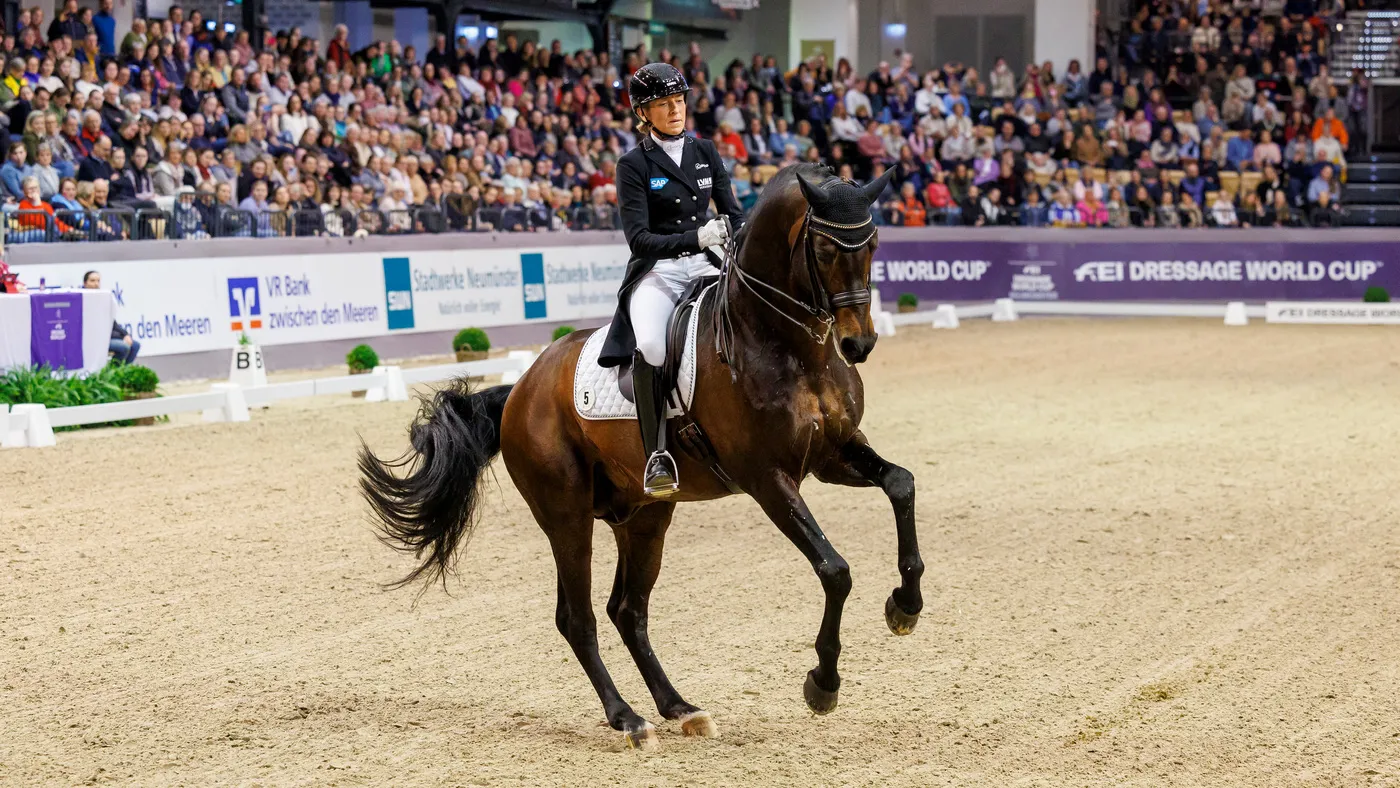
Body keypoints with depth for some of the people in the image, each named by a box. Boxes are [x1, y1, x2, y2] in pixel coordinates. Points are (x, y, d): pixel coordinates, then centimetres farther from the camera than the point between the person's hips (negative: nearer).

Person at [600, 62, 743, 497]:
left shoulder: (705, 151, 12)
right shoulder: (634, 164, -1)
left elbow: (733, 212, 13)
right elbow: (638, 236, -11)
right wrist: (694, 238, -26)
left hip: (706, 266, 4)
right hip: (656, 272, -4)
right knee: (650, 346, -33)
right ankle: (656, 453, -23)